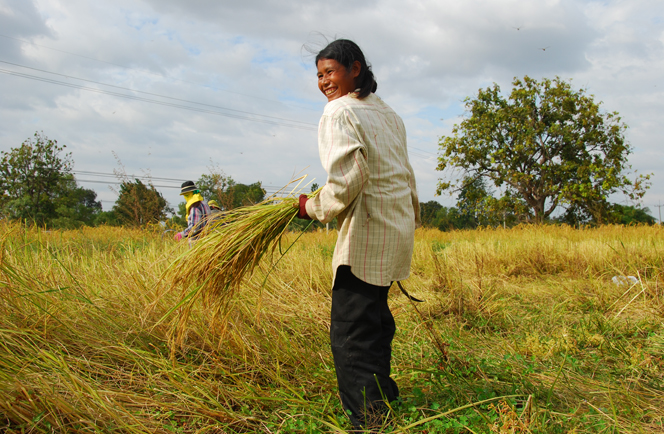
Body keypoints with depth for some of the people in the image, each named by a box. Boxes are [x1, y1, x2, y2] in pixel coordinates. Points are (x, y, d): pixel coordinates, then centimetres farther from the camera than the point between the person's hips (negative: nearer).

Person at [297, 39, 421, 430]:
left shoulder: (340, 112, -9)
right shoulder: (389, 113, 17)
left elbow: (347, 178, -21)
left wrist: (314, 207, -5)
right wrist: (411, 218, 35)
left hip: (365, 236, -9)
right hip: (399, 228, 9)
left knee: (351, 335, -5)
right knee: (375, 320, 21)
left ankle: (369, 421, -3)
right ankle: (385, 400, 33)